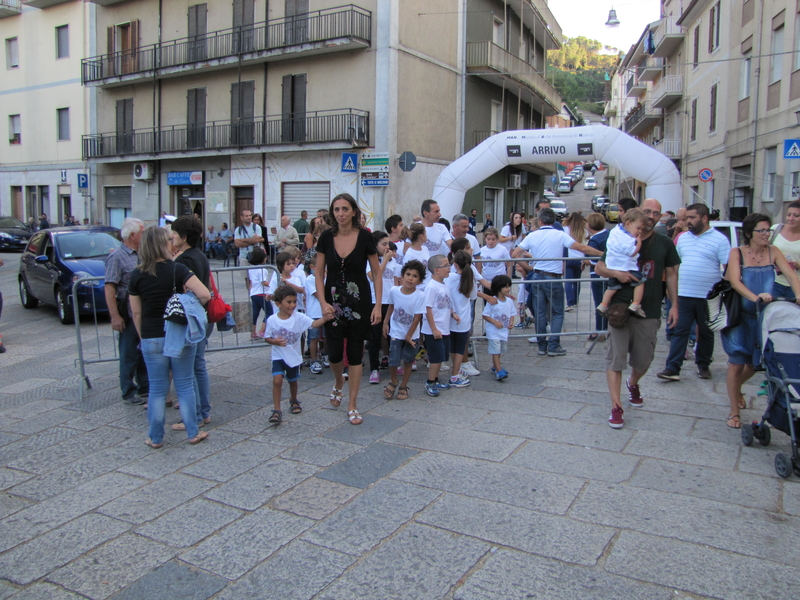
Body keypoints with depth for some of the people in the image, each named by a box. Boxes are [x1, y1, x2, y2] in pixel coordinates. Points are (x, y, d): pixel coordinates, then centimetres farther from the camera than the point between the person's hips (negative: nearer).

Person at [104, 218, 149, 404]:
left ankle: (144, 388, 26)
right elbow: (109, 287, -16)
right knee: (129, 354, 3)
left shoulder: (141, 255, 12)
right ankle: (129, 392, 14)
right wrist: (115, 316, -21)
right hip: (129, 314, -7)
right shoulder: (117, 257, -11)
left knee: (145, 353, 15)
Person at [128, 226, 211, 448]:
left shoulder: (137, 275, -1)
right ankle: (193, 433, 19)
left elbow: (136, 313, 4)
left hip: (151, 338, 2)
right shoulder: (177, 269, -10)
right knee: (185, 386, 10)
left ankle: (156, 438, 20)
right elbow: (205, 295, -22)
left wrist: (143, 337, 17)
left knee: (157, 389, 11)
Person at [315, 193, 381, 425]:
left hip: (359, 302, -1)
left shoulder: (364, 237, -8)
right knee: (334, 354, 3)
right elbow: (319, 273, 1)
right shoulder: (326, 237, -3)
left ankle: (352, 405, 16)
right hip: (333, 302, 2)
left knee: (355, 353, 3)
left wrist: (378, 305, -8)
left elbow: (377, 273, -2)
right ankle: (338, 383, 38)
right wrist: (322, 302, -11)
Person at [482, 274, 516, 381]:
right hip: (493, 331, -6)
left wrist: (511, 323, -8)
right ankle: (498, 371, -9)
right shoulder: (492, 301, -15)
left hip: (504, 331, 6)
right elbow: (485, 315, -11)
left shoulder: (509, 301, 1)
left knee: (500, 350, 18)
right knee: (495, 350, -9)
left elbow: (512, 314, 11)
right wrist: (495, 322, -21)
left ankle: (495, 366, 36)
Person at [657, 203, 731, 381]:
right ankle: (673, 368, -4)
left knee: (706, 333, 11)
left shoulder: (719, 239, -3)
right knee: (680, 332, -2)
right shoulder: (683, 238, 11)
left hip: (708, 297, -3)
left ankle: (703, 365, 26)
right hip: (684, 295, 3)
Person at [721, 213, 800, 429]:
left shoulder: (773, 252, 3)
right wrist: (754, 297, -34)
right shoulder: (737, 253, -5)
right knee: (737, 363, -2)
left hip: (764, 316, 3)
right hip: (740, 315, -3)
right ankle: (734, 412, 10)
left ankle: (736, 387, 44)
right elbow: (734, 281, -17)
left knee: (755, 363, 11)